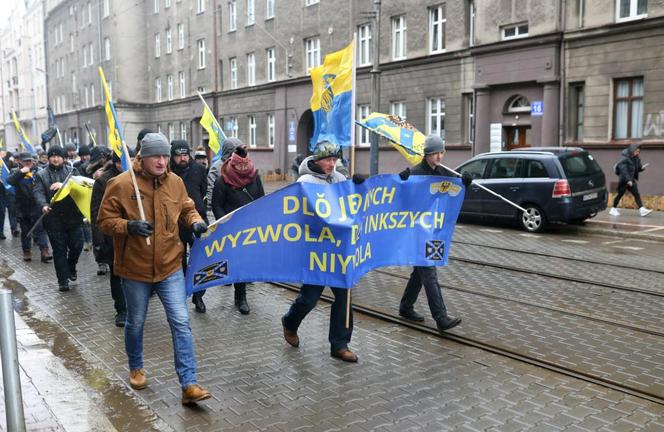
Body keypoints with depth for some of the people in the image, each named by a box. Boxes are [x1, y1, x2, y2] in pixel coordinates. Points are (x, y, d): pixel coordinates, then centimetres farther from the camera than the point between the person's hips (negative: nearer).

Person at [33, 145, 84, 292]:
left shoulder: (72, 170, 7)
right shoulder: (41, 175, 5)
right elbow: (38, 192, -9)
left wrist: (64, 185, -28)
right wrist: (44, 205, -29)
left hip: (73, 216, 1)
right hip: (54, 219, -1)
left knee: (77, 246, 6)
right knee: (59, 250, 3)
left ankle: (71, 266, 36)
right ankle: (63, 280, 11)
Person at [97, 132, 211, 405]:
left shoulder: (175, 182, -1)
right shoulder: (121, 184, -12)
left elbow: (186, 209, 14)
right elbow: (104, 221, -7)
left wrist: (195, 221, -7)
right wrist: (129, 226, -25)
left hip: (170, 267, 2)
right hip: (134, 269, -2)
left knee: (181, 323, -5)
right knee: (135, 323, 17)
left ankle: (188, 384, 0)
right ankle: (136, 368, 44)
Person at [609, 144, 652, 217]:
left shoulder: (637, 159, 6)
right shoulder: (625, 159, -17)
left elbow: (637, 169, 16)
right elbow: (623, 170, -23)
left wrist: (642, 168, -8)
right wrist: (628, 180, -28)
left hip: (631, 180, 7)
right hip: (624, 180, -7)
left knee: (637, 194, -3)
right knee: (620, 194, 3)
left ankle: (642, 210, -9)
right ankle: (613, 209, 16)